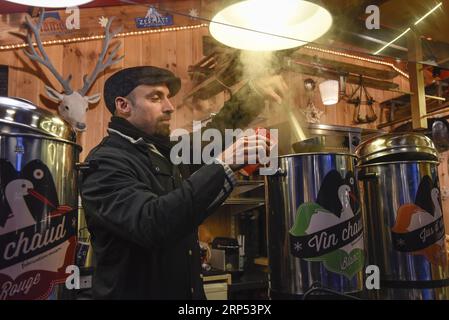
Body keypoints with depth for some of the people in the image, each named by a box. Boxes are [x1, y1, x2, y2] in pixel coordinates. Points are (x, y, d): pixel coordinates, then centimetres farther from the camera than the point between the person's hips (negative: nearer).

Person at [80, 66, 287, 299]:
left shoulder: (162, 149, 5)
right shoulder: (104, 164, -19)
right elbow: (150, 223, -33)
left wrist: (251, 94, 8)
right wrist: (224, 164, -35)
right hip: (137, 293, -7)